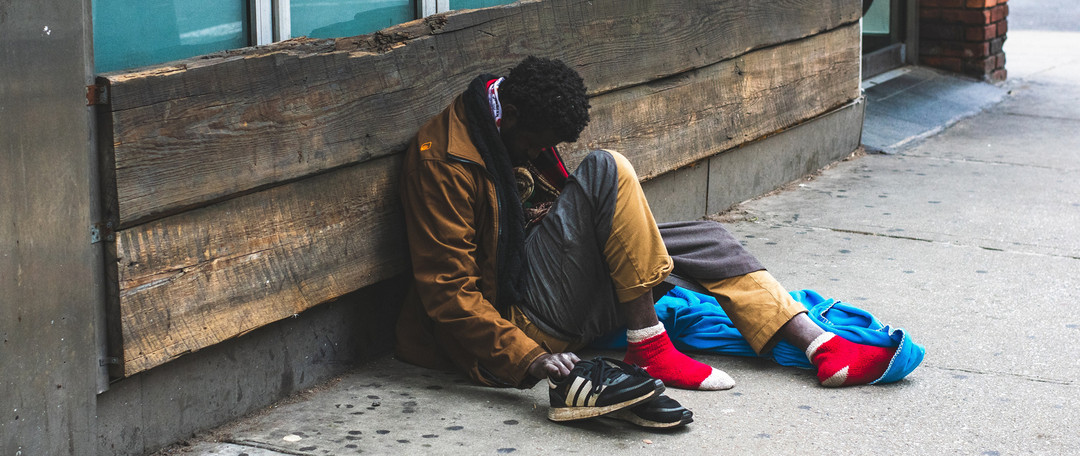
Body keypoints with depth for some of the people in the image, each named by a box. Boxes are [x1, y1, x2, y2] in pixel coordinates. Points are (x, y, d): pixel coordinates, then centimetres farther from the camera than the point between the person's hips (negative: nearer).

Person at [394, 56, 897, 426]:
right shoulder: (443, 161, -18)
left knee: (704, 238, 6)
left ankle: (821, 346, -1)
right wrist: (525, 359, -30)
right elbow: (448, 289, -21)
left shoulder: (520, 132, 10)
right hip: (522, 322, -10)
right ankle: (649, 348, -20)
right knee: (606, 170, -24)